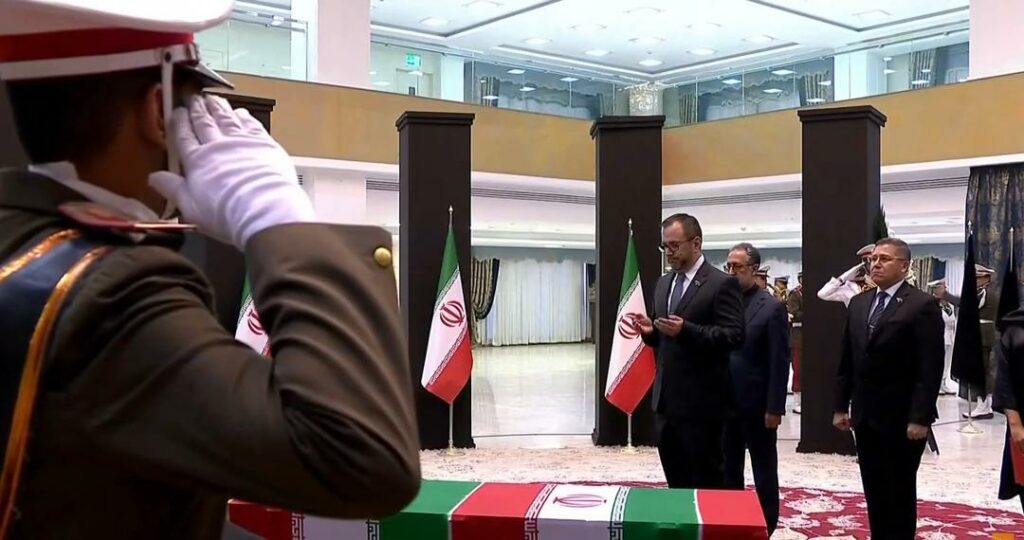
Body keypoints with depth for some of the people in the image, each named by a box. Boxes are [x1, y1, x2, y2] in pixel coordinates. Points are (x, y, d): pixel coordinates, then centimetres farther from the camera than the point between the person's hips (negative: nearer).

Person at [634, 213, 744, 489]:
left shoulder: (722, 283, -10)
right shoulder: (663, 283, 14)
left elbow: (734, 335, -17)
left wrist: (686, 330, -27)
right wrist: (650, 330, -2)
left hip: (702, 401, -7)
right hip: (667, 398, 8)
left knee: (705, 481, 3)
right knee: (675, 479, 16)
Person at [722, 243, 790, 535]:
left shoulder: (772, 307, -9)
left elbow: (779, 362, -11)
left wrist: (774, 407, -13)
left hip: (757, 405, -5)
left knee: (764, 469, 8)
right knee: (729, 468, 13)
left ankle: (766, 526, 19)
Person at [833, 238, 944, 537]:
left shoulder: (923, 305, -10)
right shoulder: (858, 303, 10)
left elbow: (930, 369, -14)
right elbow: (847, 360, 13)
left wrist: (920, 417, -18)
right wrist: (841, 406, 10)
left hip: (902, 417, -6)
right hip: (866, 415, 6)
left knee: (900, 491, 6)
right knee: (874, 491, 12)